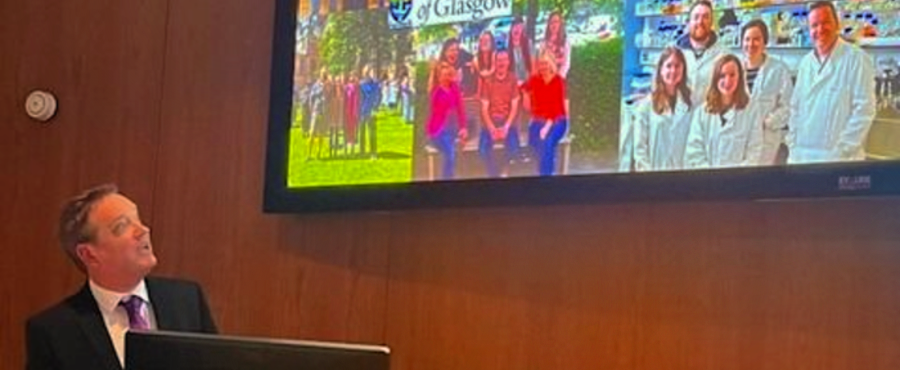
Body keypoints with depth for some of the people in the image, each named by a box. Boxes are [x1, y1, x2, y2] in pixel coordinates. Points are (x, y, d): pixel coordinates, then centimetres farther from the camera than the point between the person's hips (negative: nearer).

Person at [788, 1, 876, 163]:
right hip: (801, 157, 6)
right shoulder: (806, 63, 14)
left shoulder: (856, 59, -5)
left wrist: (843, 150, -14)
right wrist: (793, 145, 9)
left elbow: (864, 110, -10)